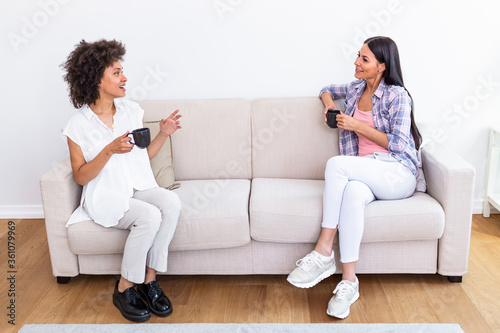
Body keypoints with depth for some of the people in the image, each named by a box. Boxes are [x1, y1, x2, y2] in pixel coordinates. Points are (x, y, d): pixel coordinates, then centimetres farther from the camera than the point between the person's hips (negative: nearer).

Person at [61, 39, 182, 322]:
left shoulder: (132, 110, 7)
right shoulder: (80, 125, -6)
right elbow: (81, 176, -6)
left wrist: (164, 134, -1)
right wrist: (110, 150, -20)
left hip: (140, 188, 5)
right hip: (106, 196, -4)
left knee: (171, 202, -28)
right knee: (150, 216, -32)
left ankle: (149, 279, -16)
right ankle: (124, 289, -12)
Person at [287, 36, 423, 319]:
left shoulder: (397, 95, -3)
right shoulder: (356, 90, 17)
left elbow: (398, 144, -9)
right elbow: (327, 90, 37)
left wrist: (357, 125, -10)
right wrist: (329, 103, 12)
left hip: (398, 173, -5)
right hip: (366, 173, 5)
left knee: (336, 163, -31)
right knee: (352, 192, -35)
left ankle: (324, 253, -28)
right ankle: (349, 281, -36)